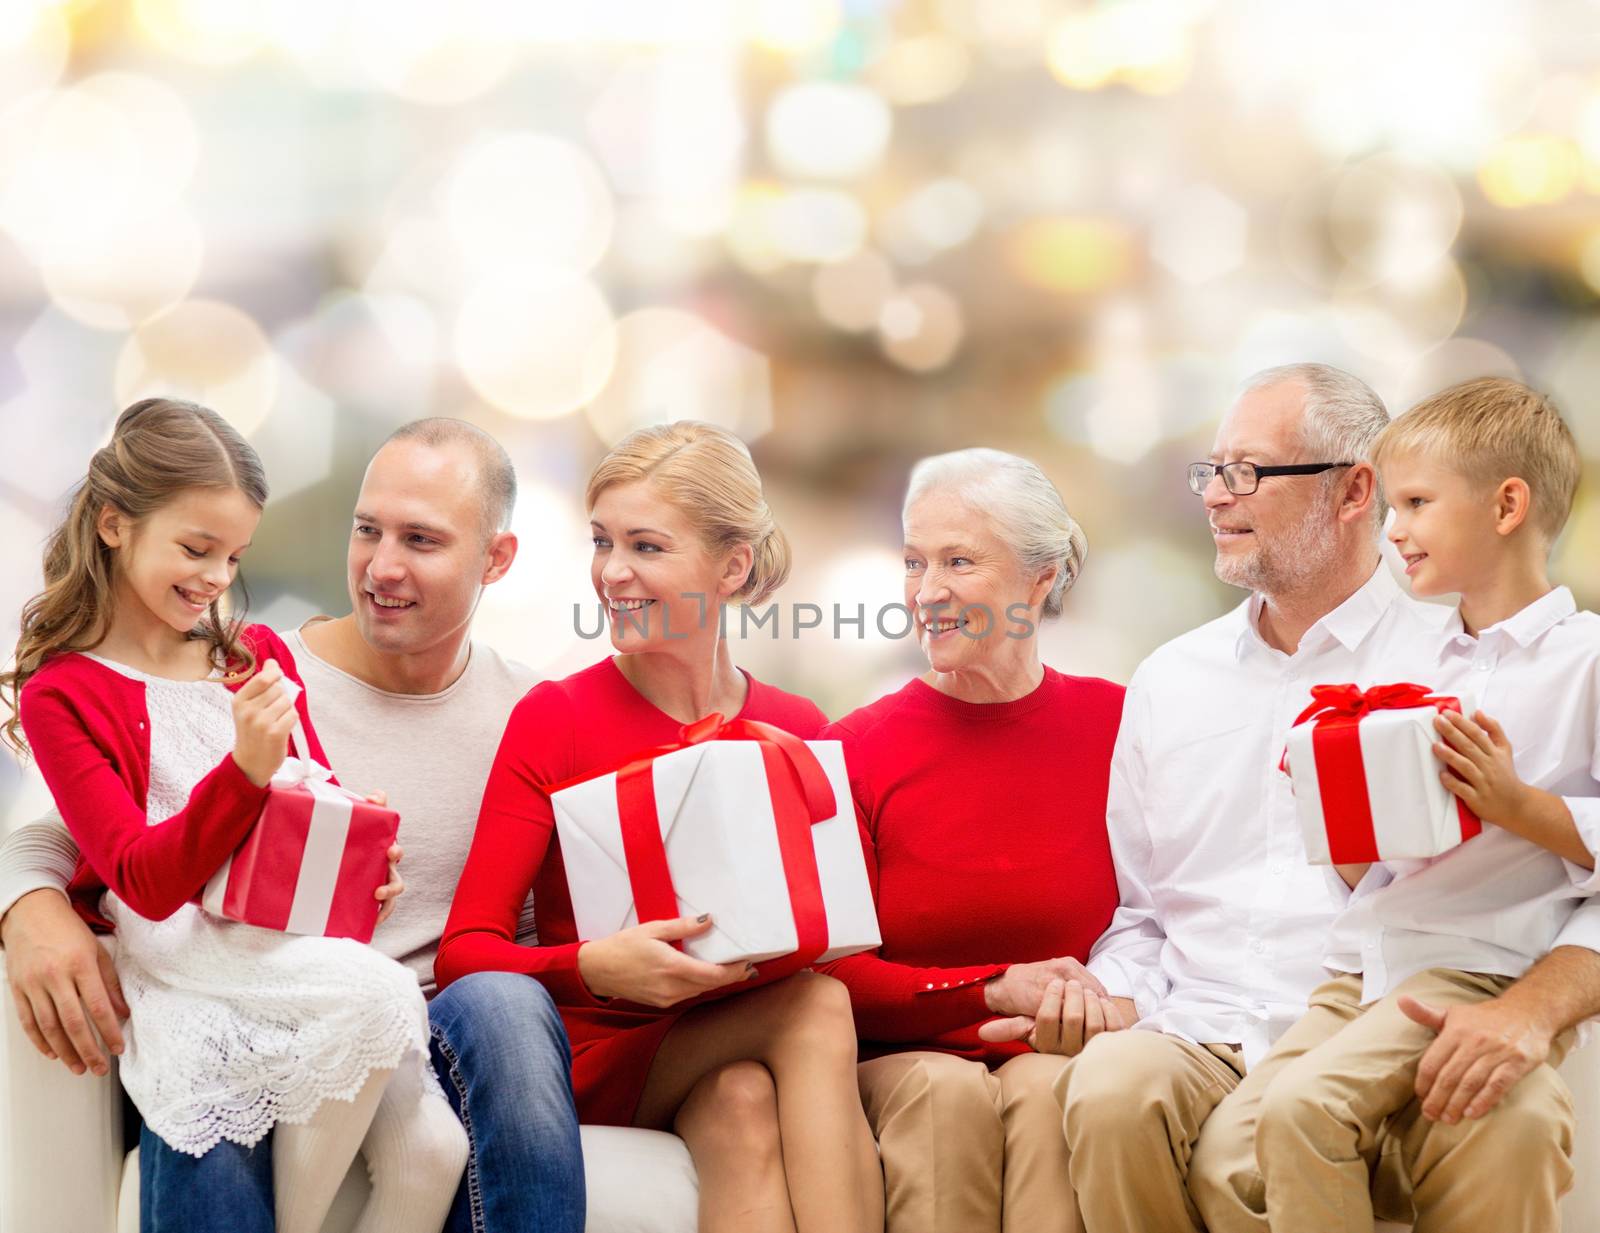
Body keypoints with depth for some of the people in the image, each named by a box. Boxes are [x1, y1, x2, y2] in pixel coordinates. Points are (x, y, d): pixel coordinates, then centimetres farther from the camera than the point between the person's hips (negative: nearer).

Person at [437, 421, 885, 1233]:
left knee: (744, 1104, -33)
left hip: (736, 1061, 3)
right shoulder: (553, 718, -2)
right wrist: (595, 967, -29)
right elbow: (464, 954, -9)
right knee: (815, 1006, -28)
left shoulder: (799, 734, 5)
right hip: (597, 1060, -2)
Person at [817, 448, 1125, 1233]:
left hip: (1056, 1057, 0)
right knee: (947, 1091, -33)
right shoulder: (853, 749, 1)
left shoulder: (1115, 723, 2)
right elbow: (830, 970, -3)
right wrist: (995, 989, -15)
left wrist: (1093, 1002, -15)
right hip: (901, 1059, 0)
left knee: (1047, 1089, -33)